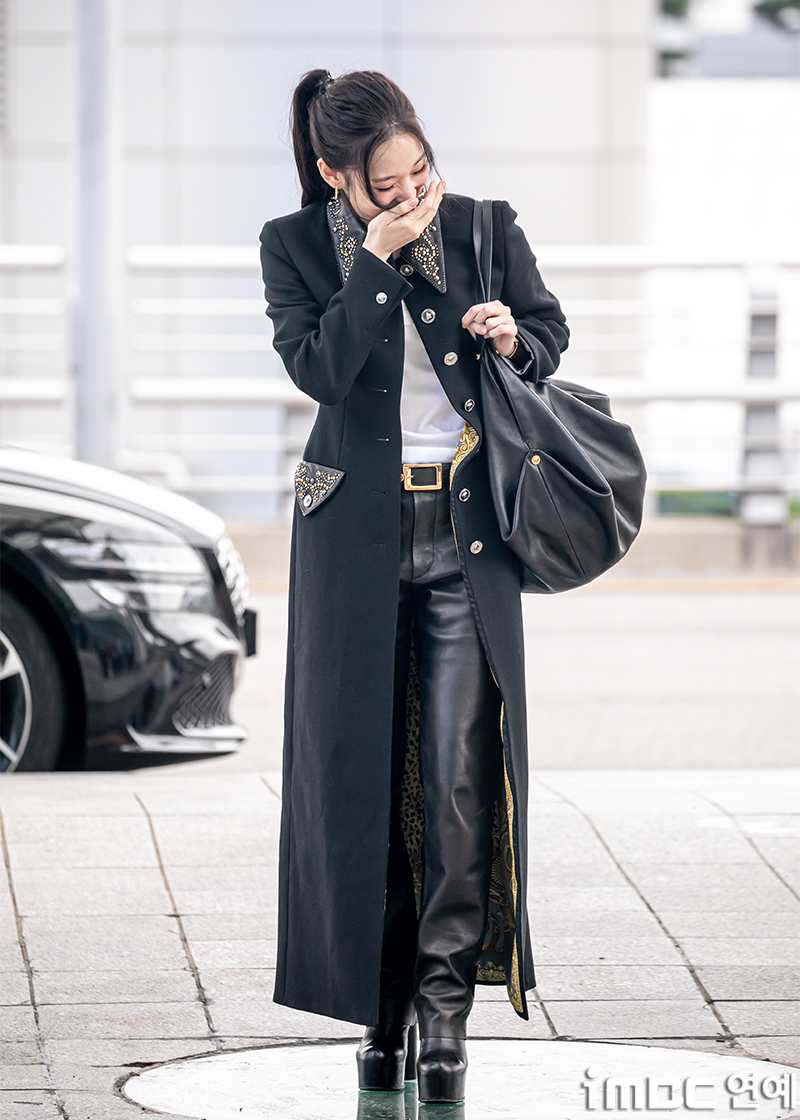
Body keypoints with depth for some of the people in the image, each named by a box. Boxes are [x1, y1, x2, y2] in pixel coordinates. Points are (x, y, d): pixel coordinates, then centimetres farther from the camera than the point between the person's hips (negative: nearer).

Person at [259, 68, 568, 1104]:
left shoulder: (486, 229, 3)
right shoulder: (295, 246, 1)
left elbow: (550, 332, 15)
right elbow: (319, 368, -13)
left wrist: (514, 337, -7)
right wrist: (379, 259, -17)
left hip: (467, 531, 0)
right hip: (357, 532, 0)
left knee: (460, 772, -8)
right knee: (362, 768, 2)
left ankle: (445, 1007, -4)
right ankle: (381, 1005, 13)